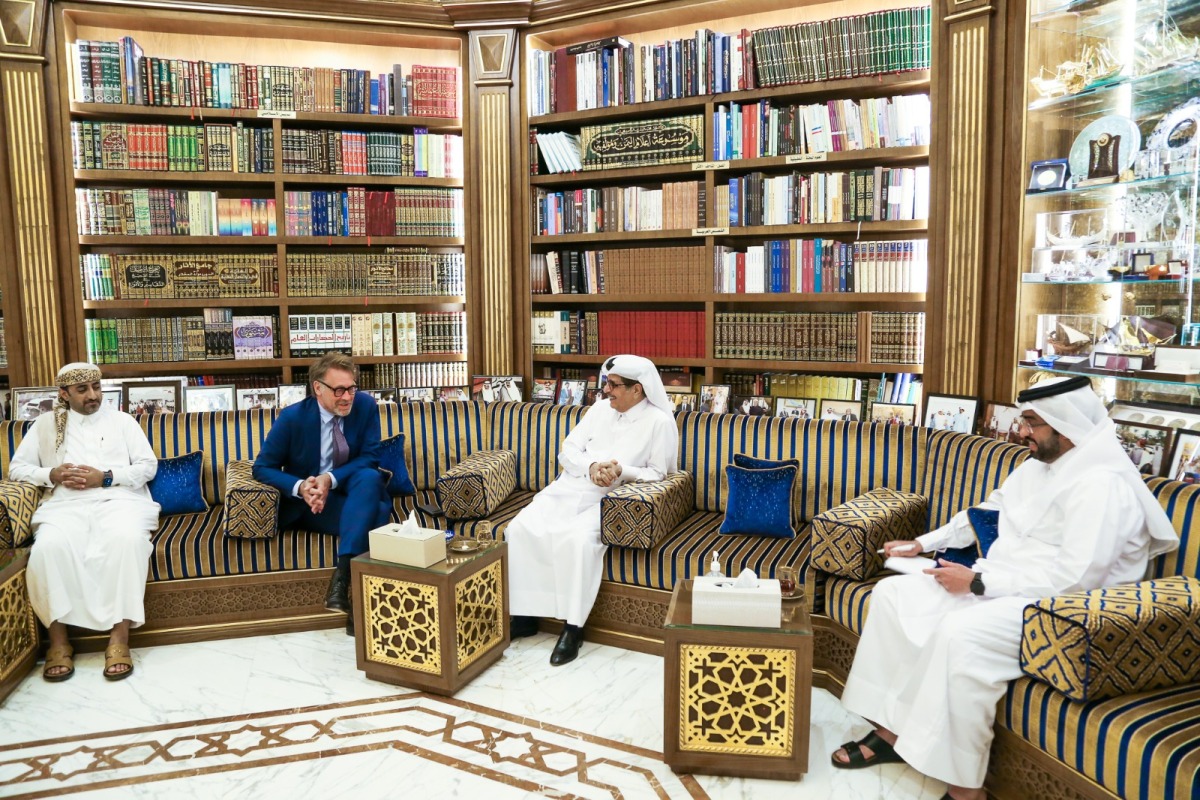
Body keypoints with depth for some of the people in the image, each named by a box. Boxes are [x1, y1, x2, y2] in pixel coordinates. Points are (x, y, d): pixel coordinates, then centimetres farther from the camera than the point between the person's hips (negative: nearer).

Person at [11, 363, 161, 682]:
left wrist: (106, 477, -7)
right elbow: (17, 467, 18)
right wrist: (52, 475, -2)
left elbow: (148, 465, 8)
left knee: (128, 539, -37)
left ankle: (119, 637, -34)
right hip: (66, 505, 1)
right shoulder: (46, 424, 21)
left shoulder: (122, 420, 17)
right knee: (49, 546, -34)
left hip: (118, 499, -1)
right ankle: (58, 640, -21)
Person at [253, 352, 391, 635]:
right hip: (308, 502, -2)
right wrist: (300, 487, -24)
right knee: (375, 515, -31)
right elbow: (262, 468, -4)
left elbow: (370, 459, -6)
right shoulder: (292, 417, -11)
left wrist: (331, 479, -25)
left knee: (370, 477, -34)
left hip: (353, 492, 3)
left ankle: (342, 576, -40)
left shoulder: (365, 405, -7)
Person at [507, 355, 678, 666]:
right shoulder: (601, 408, 12)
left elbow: (657, 474, -2)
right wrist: (591, 466, -12)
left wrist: (621, 471, -19)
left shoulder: (659, 421, -3)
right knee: (519, 529, -18)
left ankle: (573, 627, -21)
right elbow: (568, 450, 9)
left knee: (578, 537, -36)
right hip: (571, 487, 6)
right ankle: (525, 615, -7)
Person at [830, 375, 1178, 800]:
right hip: (998, 585, 10)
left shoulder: (1102, 485, -19)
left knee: (960, 633, -36)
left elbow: (1074, 579, -27)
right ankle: (891, 731, 1)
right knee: (892, 593, -2)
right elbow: (986, 514, 26)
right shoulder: (1036, 466, 11)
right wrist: (923, 543, 19)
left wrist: (978, 582, -23)